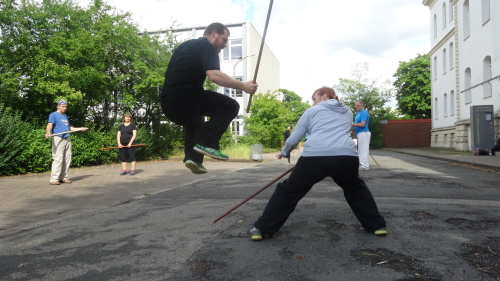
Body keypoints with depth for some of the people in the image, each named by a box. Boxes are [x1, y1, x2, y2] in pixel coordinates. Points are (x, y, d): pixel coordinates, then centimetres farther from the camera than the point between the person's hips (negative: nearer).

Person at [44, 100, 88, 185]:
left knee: (67, 159, 5)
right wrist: (48, 133, -34)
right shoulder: (53, 115, 1)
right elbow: (49, 125, -15)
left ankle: (63, 178, 12)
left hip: (67, 139, 8)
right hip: (58, 139, -8)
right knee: (58, 158, -13)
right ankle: (54, 179, -12)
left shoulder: (65, 116, 24)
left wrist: (80, 128, 32)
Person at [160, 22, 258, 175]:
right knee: (230, 106, -7)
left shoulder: (186, 45, 27)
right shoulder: (206, 47, -2)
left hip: (168, 102, 9)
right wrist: (243, 86, -15)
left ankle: (192, 156, 19)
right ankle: (206, 143, -14)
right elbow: (214, 75, -21)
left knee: (195, 122, 35)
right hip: (182, 97, -9)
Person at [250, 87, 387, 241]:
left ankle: (262, 228, 17)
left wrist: (284, 152, 40)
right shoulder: (347, 112, 32)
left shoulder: (312, 111, 22)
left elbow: (294, 138, 21)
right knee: (356, 189, 34)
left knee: (288, 191, 15)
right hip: (346, 157, 3)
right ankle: (377, 225, 34)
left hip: (315, 157, -2)